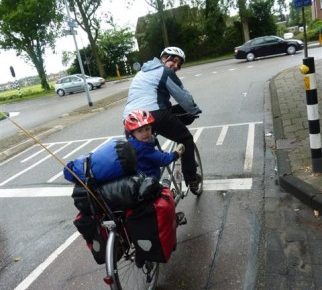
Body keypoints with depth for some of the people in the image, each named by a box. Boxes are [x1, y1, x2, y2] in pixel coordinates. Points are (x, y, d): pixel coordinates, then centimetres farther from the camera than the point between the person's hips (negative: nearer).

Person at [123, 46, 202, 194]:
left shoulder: (142, 72, 33)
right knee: (186, 138, 14)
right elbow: (184, 97, 6)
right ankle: (192, 180, 17)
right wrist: (195, 110, 24)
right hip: (154, 115, -7)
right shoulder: (165, 71, 7)